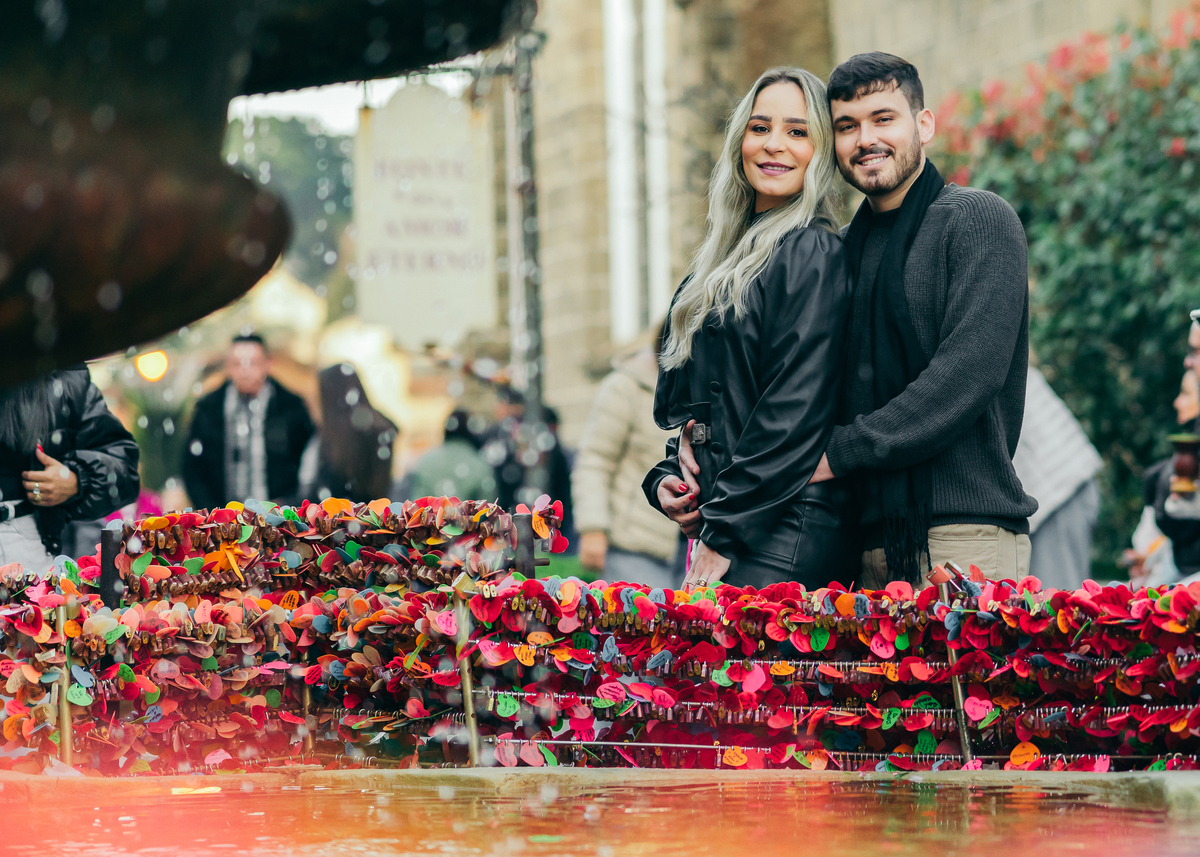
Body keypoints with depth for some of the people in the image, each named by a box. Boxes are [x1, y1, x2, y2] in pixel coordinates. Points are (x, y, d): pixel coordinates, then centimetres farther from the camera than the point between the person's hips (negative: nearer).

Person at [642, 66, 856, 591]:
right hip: (713, 523, 8)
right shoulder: (728, 257, 19)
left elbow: (797, 409, -15)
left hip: (783, 534, -8)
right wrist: (665, 478, 7)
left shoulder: (812, 252, -7)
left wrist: (724, 533, -15)